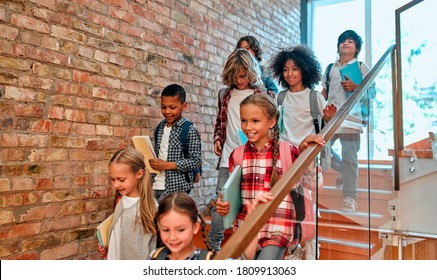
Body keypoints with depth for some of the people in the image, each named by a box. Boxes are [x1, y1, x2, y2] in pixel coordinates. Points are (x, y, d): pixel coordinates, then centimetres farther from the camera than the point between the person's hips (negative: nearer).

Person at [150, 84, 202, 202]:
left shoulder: (189, 130, -11)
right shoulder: (160, 127, 8)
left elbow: (196, 161, -14)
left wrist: (167, 165, -18)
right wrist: (150, 160, -1)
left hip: (177, 188, -6)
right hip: (155, 186, 6)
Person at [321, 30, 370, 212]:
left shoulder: (361, 67, 11)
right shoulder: (330, 68, 21)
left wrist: (355, 87, -12)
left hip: (351, 116, -4)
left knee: (349, 157, -7)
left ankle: (349, 197, -1)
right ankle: (341, 170, 28)